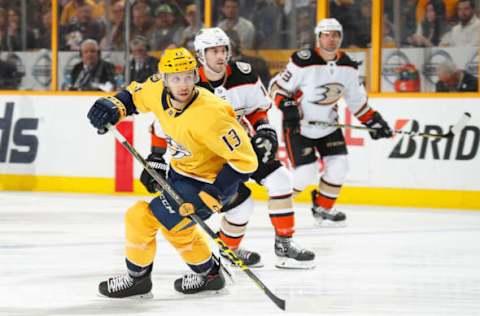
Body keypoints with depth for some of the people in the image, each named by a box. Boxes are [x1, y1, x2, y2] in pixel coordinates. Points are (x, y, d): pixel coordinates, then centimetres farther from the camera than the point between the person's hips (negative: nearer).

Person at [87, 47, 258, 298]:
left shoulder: (209, 115, -34)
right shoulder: (159, 92, -12)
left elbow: (244, 159, -31)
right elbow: (137, 93, 13)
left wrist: (214, 195, -31)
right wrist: (115, 105, -8)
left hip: (205, 182, -9)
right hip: (180, 172, 9)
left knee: (142, 218, -11)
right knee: (175, 225, 28)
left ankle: (136, 277, 11)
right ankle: (208, 273, 47)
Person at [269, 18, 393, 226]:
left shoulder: (348, 67, -3)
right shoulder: (303, 62, -21)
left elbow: (356, 100, 10)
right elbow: (277, 86, -13)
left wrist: (373, 121, 3)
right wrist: (287, 106, -29)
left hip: (328, 124, 6)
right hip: (298, 126, -6)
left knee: (338, 166, -4)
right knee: (306, 173, -13)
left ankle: (323, 209, 17)